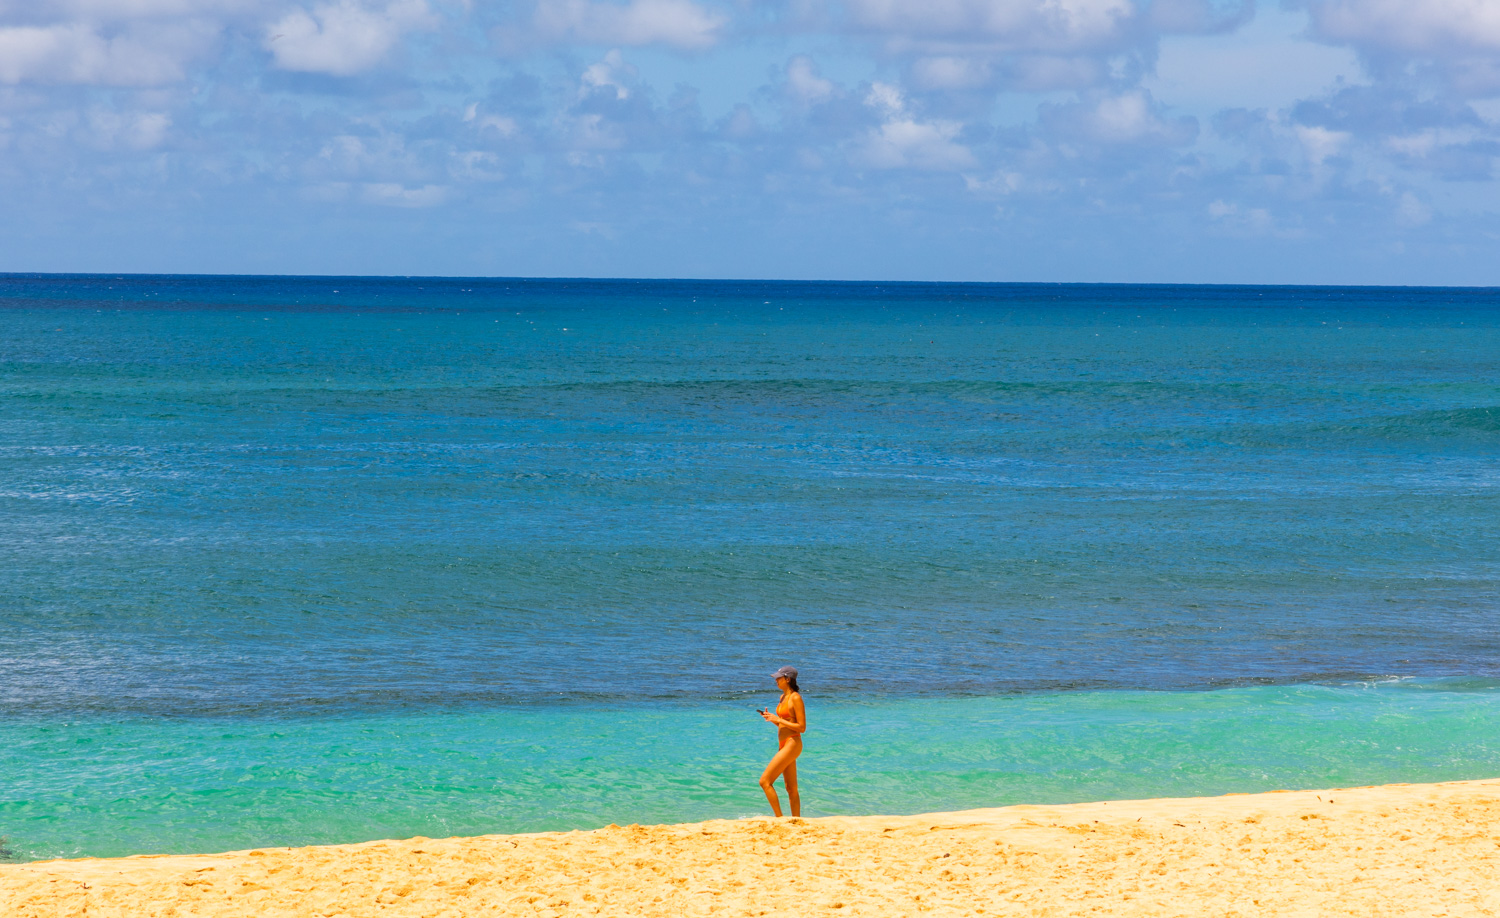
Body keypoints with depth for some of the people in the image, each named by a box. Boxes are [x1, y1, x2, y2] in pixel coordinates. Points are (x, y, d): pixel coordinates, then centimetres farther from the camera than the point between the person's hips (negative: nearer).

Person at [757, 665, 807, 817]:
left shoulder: (795, 698, -13)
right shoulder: (783, 697, 14)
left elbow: (802, 727, -16)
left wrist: (778, 719, -16)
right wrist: (771, 718, 4)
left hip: (792, 744, -10)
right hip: (784, 745, 10)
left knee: (765, 781, -14)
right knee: (791, 789, 11)